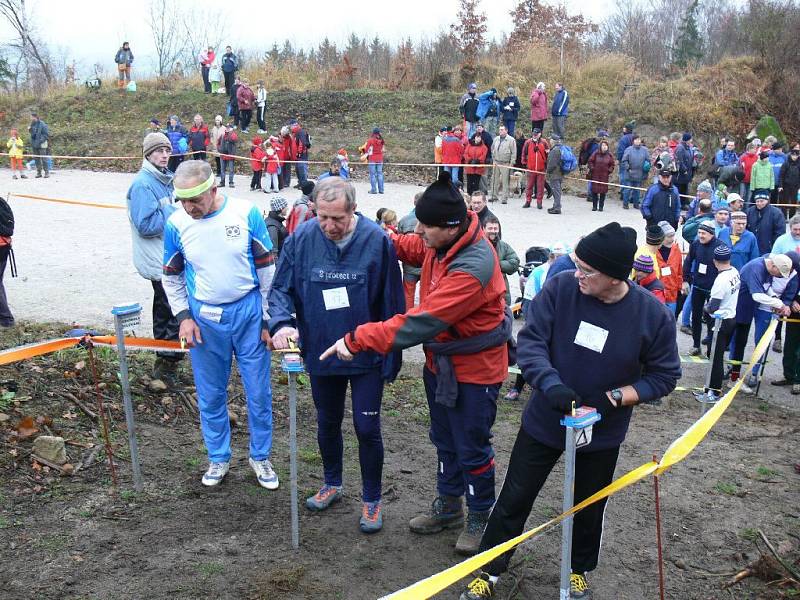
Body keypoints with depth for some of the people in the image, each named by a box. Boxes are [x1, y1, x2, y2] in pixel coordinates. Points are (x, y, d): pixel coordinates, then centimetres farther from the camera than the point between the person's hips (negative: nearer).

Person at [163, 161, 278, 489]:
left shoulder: (246, 213, -12)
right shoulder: (176, 223, -6)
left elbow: (267, 268, -4)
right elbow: (171, 276, 8)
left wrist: (269, 319, -3)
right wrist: (183, 317, -3)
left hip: (249, 313, -1)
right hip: (204, 319, 2)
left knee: (259, 393, 8)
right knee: (210, 395, 12)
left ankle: (260, 457, 27)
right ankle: (218, 458, 32)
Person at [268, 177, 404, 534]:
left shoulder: (376, 240, -18)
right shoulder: (301, 239, -11)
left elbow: (392, 304, -11)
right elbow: (281, 288, -2)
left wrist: (391, 357, -6)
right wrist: (281, 323, -22)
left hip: (367, 356, -3)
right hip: (320, 353, 3)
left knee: (367, 429, 5)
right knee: (327, 424, 20)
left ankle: (371, 500, 26)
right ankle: (332, 484, 44)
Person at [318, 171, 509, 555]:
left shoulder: (473, 268, -35)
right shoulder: (441, 241, -9)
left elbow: (420, 323, -35)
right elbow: (412, 248, 16)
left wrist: (357, 340, -31)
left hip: (474, 368, -8)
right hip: (440, 361, 8)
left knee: (471, 449, 9)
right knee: (444, 440, 22)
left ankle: (480, 518, 32)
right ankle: (448, 507, 42)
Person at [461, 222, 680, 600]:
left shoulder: (653, 314, -18)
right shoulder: (560, 288, -19)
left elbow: (664, 375, -8)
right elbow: (529, 341, -17)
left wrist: (614, 398, -21)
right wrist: (551, 385, -35)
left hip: (602, 433, 1)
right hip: (544, 422, 0)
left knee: (589, 508, 21)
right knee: (514, 499, 10)